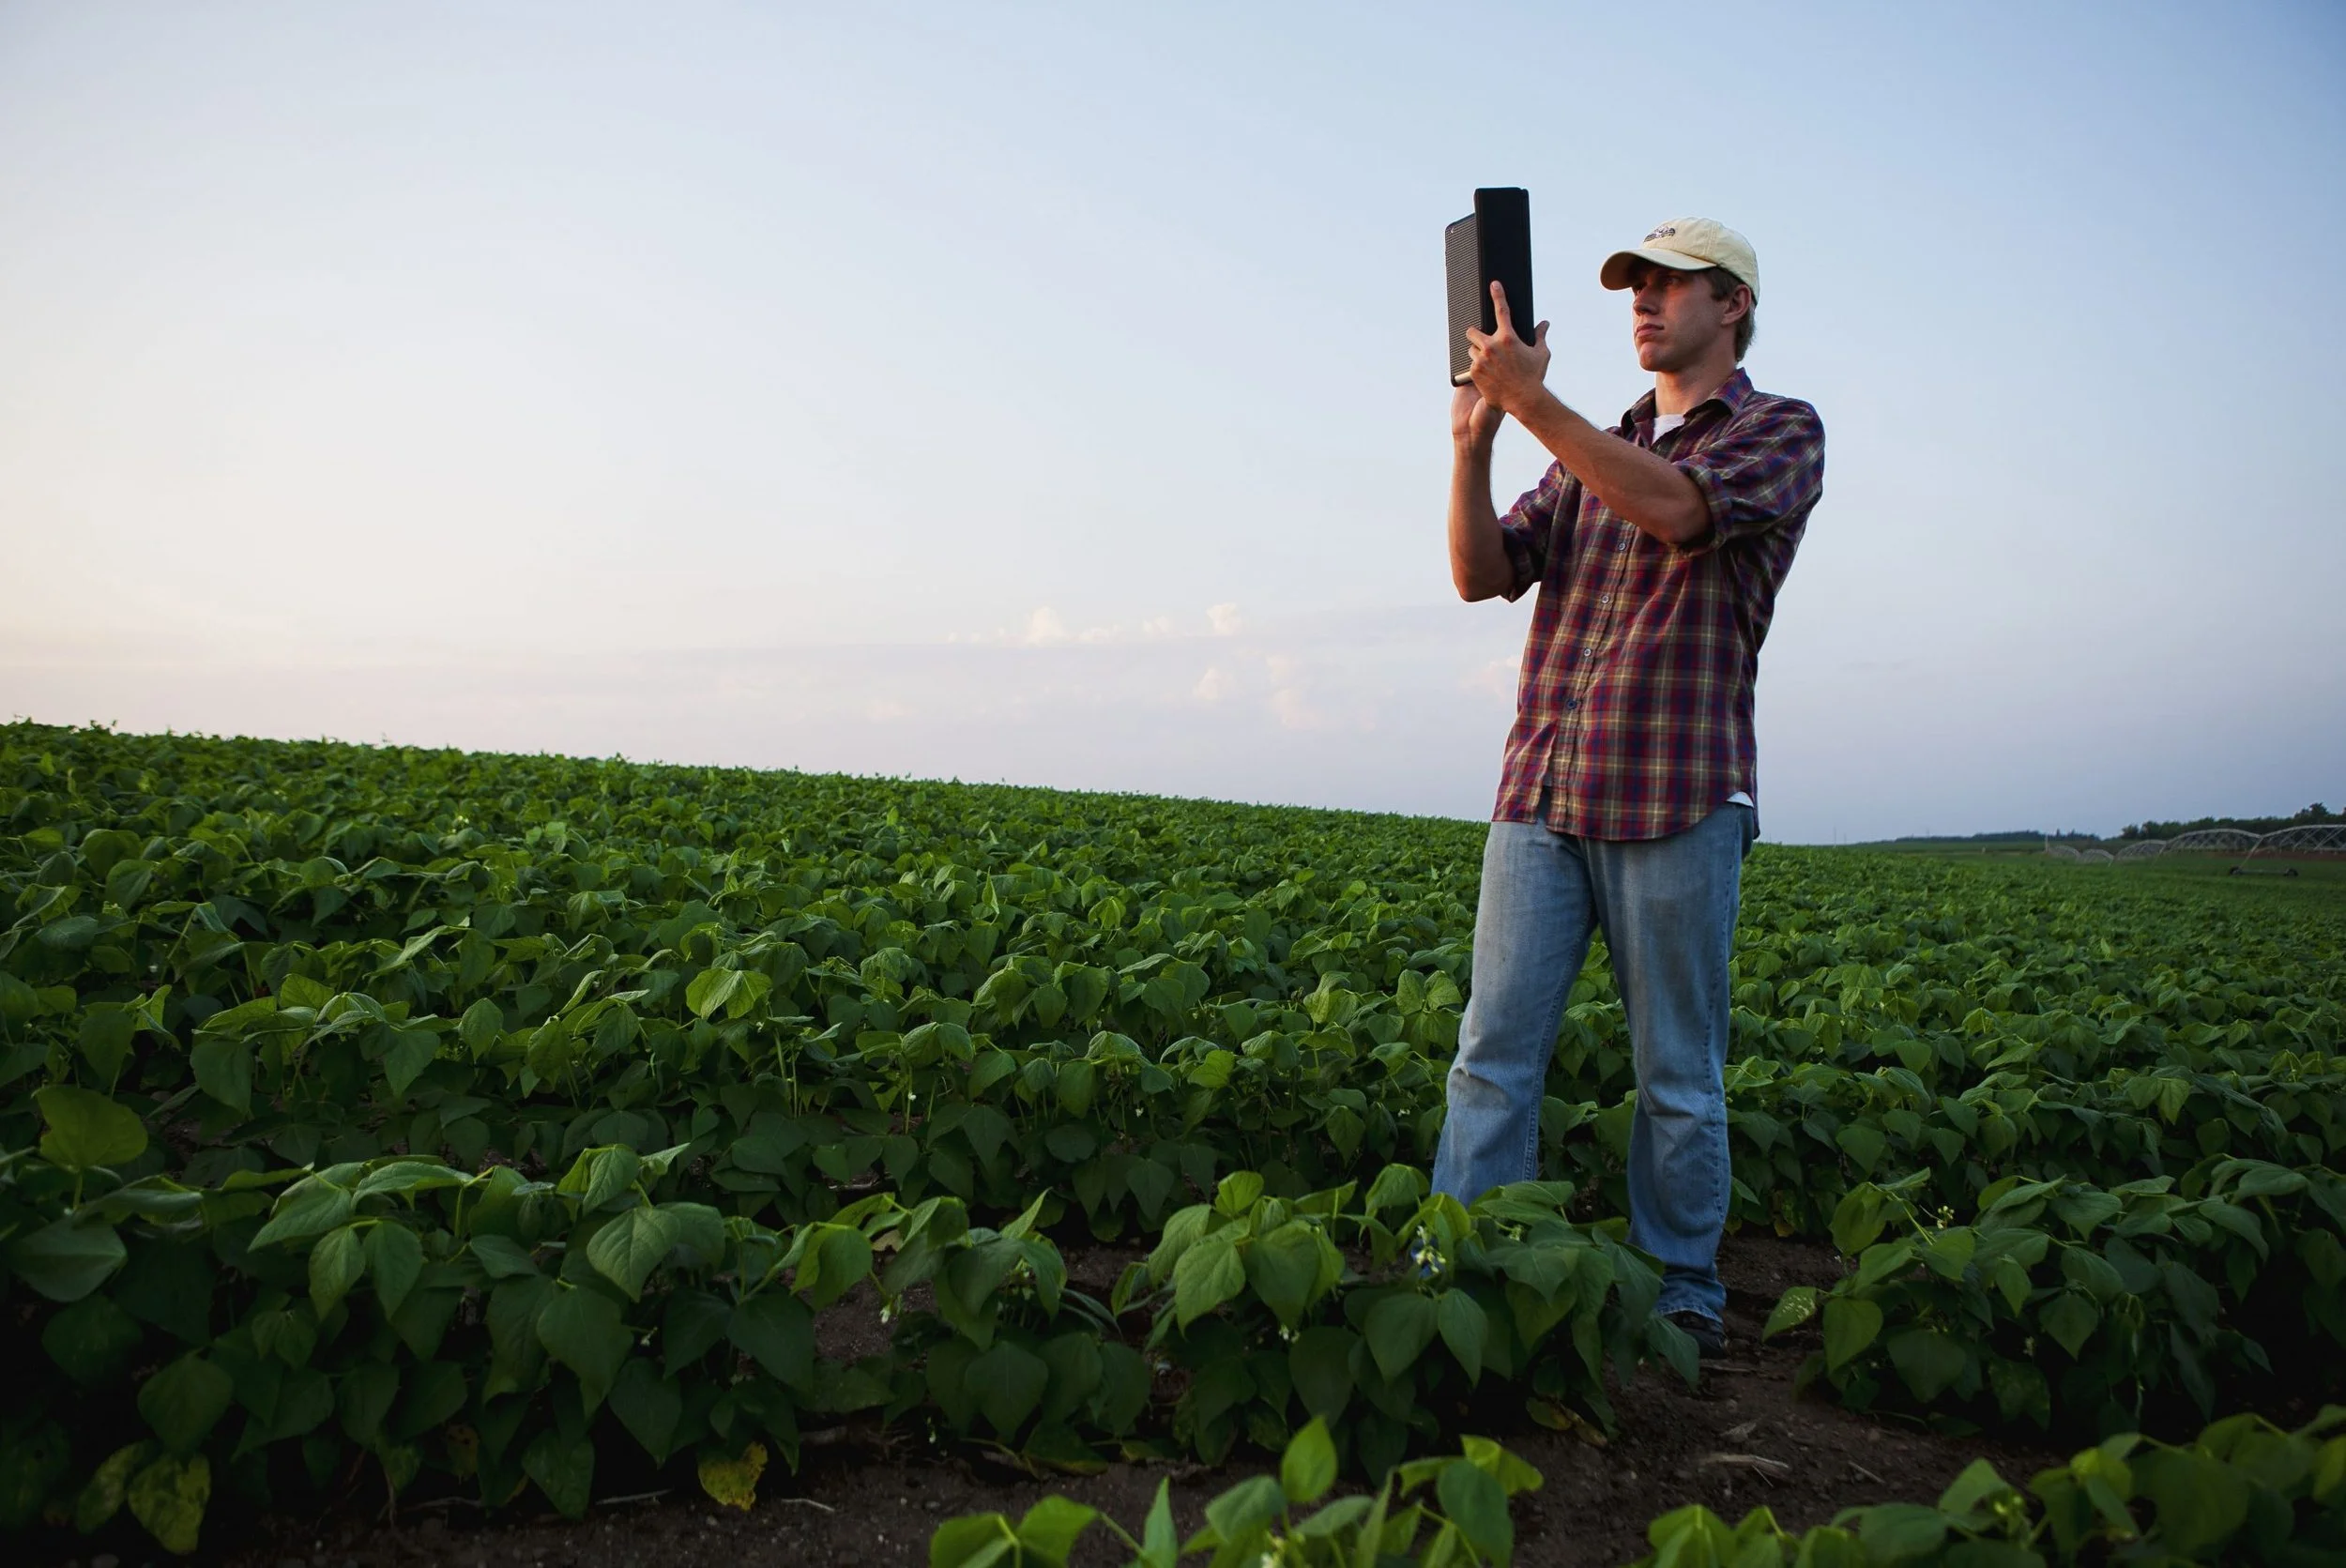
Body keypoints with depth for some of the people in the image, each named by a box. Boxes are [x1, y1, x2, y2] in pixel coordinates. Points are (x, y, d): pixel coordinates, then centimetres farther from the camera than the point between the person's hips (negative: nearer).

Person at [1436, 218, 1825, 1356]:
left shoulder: (1781, 431, 5)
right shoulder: (1592, 454, 21)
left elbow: (1678, 511, -17)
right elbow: (1482, 576, 11)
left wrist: (1532, 402, -19)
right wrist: (1473, 440, -4)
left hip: (1677, 798, -4)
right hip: (1541, 791, 5)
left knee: (1679, 1071, 5)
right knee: (1494, 1049, 1)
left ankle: (1681, 1293, 19)